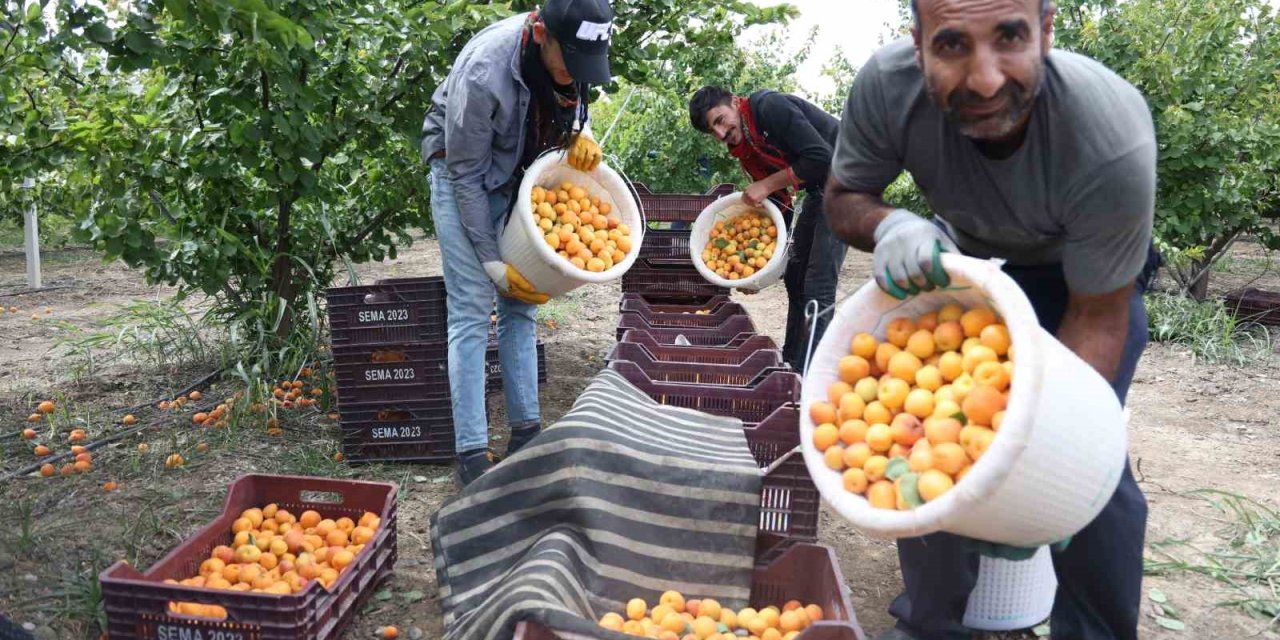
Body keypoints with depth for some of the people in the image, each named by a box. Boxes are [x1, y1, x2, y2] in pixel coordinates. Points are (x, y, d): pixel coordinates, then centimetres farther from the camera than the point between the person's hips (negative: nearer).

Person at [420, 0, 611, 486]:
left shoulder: (571, 53, -15)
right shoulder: (483, 72, -33)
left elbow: (575, 102, 9)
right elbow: (466, 175, -24)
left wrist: (581, 135, -15)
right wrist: (493, 263, -20)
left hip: (518, 174, 6)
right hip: (462, 173, -6)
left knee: (521, 305, 4)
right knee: (472, 310, -12)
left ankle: (526, 432, 12)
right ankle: (472, 454, -9)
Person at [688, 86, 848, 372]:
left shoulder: (771, 107, -21)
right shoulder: (744, 148, 6)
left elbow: (821, 158, -28)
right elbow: (777, 204, 11)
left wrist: (767, 185, -21)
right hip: (820, 189, 10)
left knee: (817, 285, -13)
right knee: (795, 277, 14)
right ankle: (791, 363, 26)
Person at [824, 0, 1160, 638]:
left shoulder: (1113, 142, -38)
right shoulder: (886, 85, -32)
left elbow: (1097, 316, -26)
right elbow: (842, 195, -13)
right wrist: (888, 225, -36)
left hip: (1090, 273, -2)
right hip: (963, 258, 3)